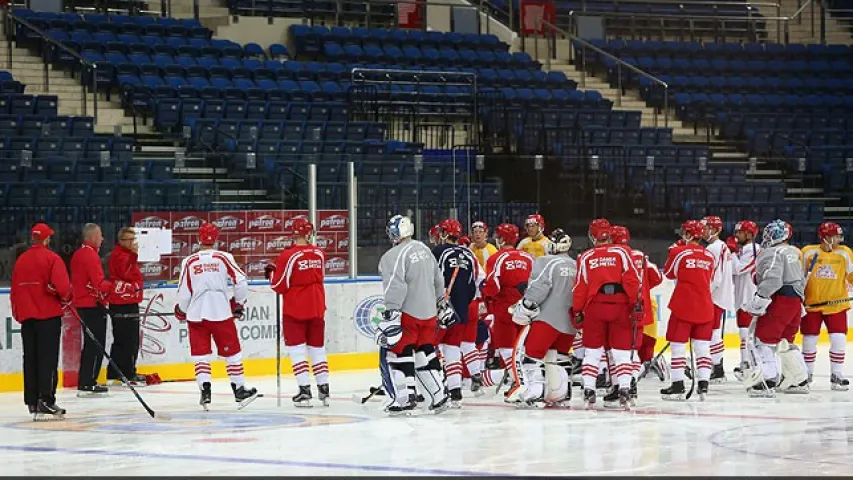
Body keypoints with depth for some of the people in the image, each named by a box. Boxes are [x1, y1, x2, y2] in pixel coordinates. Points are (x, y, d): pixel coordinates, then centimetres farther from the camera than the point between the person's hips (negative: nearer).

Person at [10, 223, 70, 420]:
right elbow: (62, 285, -17)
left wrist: (18, 314, 21)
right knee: (48, 358, -6)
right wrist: (65, 298, 4)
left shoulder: (21, 260, 10)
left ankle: (32, 401, 11)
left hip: (26, 315, 6)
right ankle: (45, 401, -13)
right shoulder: (52, 258, -9)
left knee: (30, 358, 9)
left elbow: (14, 290, 14)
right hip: (48, 315, -6)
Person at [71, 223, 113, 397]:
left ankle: (85, 382, 20)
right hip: (93, 304, -10)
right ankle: (87, 385, -10)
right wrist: (113, 286, -10)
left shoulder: (78, 254, 14)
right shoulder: (91, 255, -16)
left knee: (90, 343, 16)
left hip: (82, 303, 10)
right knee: (96, 345, -7)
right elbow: (99, 282, -23)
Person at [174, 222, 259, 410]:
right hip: (221, 313, 0)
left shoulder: (189, 262, -2)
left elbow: (183, 292, 0)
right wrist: (239, 303, 14)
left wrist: (180, 311, 18)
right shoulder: (224, 257, -2)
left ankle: (205, 390, -7)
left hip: (196, 315, 0)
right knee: (231, 352, 9)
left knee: (200, 353, 6)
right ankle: (239, 389, 13)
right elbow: (240, 281, -3)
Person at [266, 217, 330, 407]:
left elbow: (279, 286, -10)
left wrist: (272, 272, 8)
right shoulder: (319, 254, 0)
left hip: (294, 310, -5)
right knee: (317, 348, 14)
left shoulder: (289, 256, -15)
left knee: (297, 349, 1)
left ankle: (304, 391, -6)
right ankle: (324, 390, 15)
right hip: (317, 308, 5)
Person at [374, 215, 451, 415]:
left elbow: (396, 288, -24)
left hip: (408, 312, -8)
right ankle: (439, 396, 16)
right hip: (429, 312, 8)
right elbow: (438, 279, 20)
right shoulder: (424, 249, 11)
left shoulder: (393, 256, -15)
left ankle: (404, 398, -8)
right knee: (426, 353, 16)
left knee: (397, 352, -2)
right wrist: (442, 303, 31)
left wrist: (391, 314, -24)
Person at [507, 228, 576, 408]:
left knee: (527, 352, -6)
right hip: (570, 323, 8)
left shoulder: (546, 263, -7)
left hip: (548, 318, -8)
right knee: (553, 357, 21)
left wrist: (524, 307, -14)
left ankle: (532, 393, -18)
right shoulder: (576, 266, 16)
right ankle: (559, 394, 19)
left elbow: (538, 287, -18)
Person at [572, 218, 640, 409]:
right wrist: (636, 303, -1)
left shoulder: (585, 257, 6)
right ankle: (624, 389, -7)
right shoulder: (621, 252, 2)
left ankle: (588, 389, 3)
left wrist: (577, 311, 12)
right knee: (621, 350, 3)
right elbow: (632, 279, -4)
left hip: (594, 307, 1)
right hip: (620, 307, -1)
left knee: (592, 350, 9)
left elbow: (580, 287, 5)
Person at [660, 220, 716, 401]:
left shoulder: (679, 252, -7)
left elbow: (669, 273, 7)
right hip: (704, 307, 4)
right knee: (702, 346, 7)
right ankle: (703, 385, 1)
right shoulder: (709, 256, 6)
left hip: (683, 305, -4)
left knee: (678, 344, 3)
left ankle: (678, 385, 2)